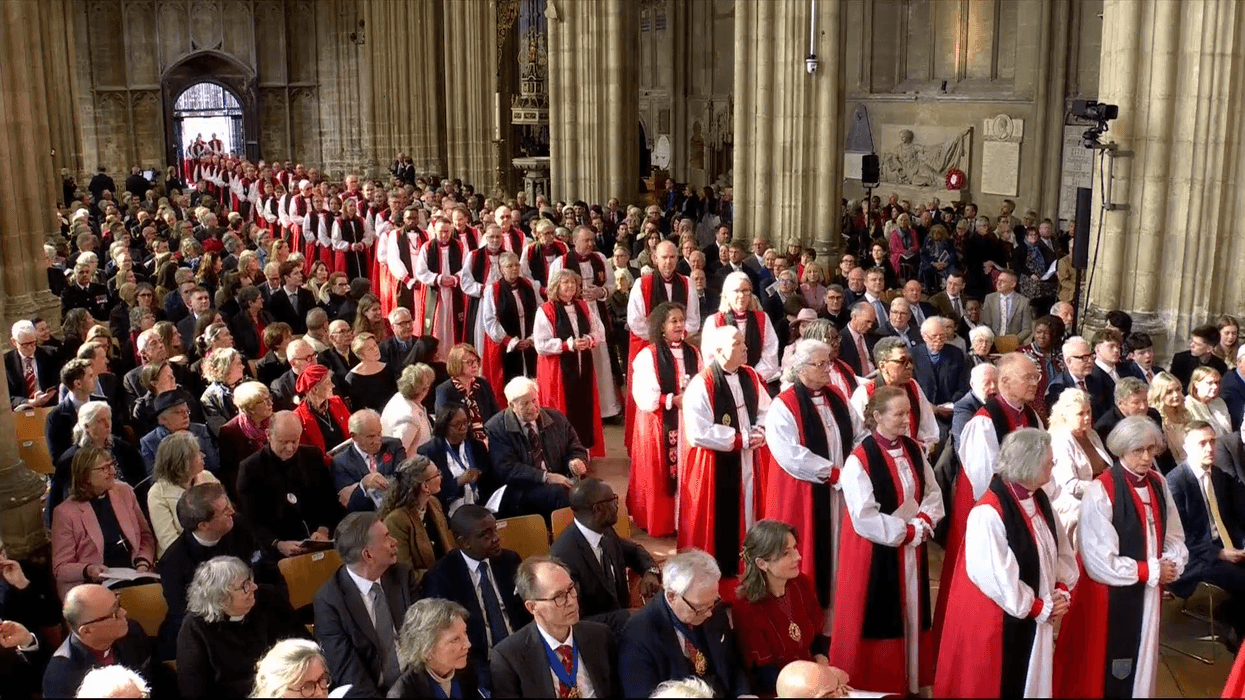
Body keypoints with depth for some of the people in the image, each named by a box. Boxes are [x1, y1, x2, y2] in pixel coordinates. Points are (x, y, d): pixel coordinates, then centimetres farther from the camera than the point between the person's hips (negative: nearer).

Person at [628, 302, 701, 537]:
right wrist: (673, 400, -18)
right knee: (660, 474, 1)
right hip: (659, 425, -4)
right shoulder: (648, 356, -9)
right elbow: (645, 396, -13)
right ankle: (659, 521, 12)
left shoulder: (692, 353, 8)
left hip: (688, 422, 5)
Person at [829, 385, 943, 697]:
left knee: (911, 614, 15)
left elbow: (932, 492, 7)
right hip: (875, 551, -6)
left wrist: (924, 522, -12)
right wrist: (908, 531, -16)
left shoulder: (913, 449, 2)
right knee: (878, 617, 3)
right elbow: (864, 517, -21)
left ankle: (910, 679, 29)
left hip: (912, 548, 6)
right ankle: (875, 683, 19)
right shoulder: (859, 460, -19)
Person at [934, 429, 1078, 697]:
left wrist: (1062, 592, -4)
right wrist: (1041, 608, -14)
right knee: (998, 686, 7)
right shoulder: (989, 513, -26)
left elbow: (1063, 551, 11)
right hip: (998, 623, -8)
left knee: (1030, 684, 18)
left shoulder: (1040, 501, 2)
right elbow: (995, 578, -25)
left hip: (1035, 619, 8)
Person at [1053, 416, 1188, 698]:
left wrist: (1171, 565, -10)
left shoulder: (1158, 485, 3)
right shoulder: (1101, 492, -19)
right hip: (1111, 596, -7)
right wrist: (1153, 571, -12)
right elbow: (1100, 562, -21)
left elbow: (1175, 537, 11)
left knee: (1140, 665, 19)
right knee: (1103, 673, 5)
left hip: (1148, 593, 7)